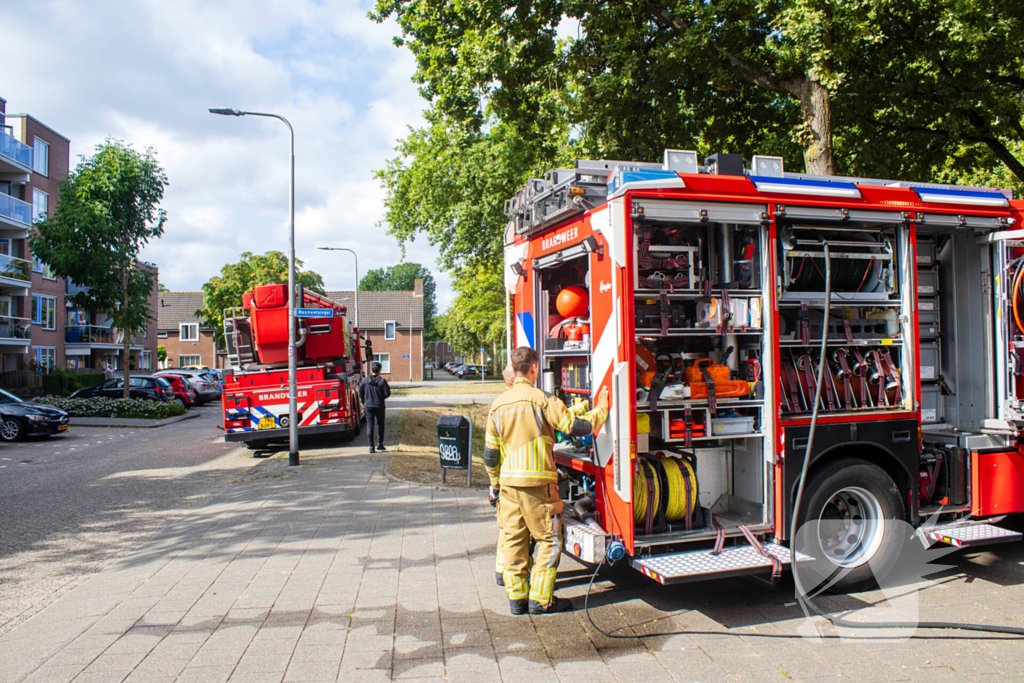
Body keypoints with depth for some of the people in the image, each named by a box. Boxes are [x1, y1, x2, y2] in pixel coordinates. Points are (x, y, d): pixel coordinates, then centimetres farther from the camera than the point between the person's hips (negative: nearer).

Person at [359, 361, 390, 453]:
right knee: (380, 425, 16)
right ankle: (380, 444, 17)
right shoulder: (382, 381, -9)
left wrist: (363, 402, 18)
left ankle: (371, 447, -2)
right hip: (379, 406, -1)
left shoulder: (365, 380, -2)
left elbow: (360, 392, 4)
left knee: (370, 426, 3)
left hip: (368, 406, 1)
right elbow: (387, 394, -10)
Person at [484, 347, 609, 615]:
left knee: (514, 541, 12)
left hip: (508, 483, 6)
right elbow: (577, 427, -10)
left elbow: (490, 453, 11)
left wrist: (495, 484, 23)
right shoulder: (542, 400, -10)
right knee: (548, 540, 6)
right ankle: (541, 600, 8)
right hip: (537, 483, -5)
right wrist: (601, 408, 7)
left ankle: (517, 597, 19)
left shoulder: (498, 404, 7)